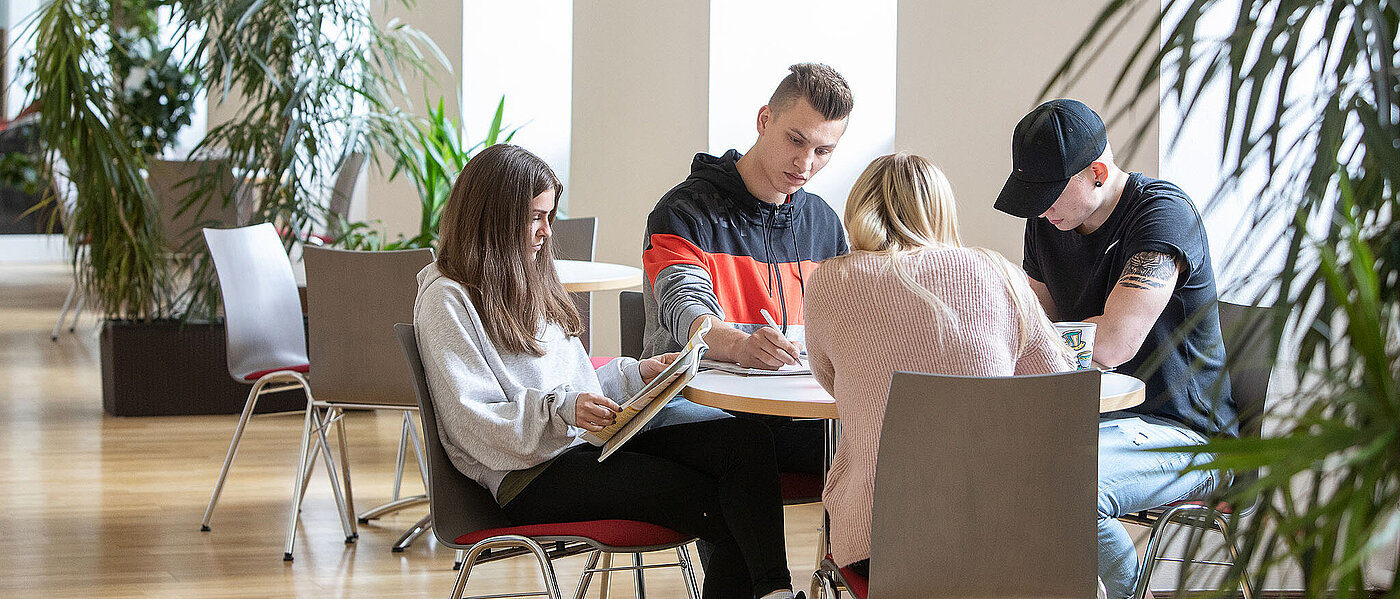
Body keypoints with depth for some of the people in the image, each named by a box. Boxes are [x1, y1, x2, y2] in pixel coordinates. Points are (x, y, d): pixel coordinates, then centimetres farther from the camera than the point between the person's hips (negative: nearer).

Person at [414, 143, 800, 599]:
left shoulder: (527, 280, 24)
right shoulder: (446, 299, -5)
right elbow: (473, 424, -14)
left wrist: (636, 374, 12)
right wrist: (561, 410, -25)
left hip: (589, 441, 8)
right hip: (532, 474, -8)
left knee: (746, 441, -19)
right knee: (716, 505, -27)